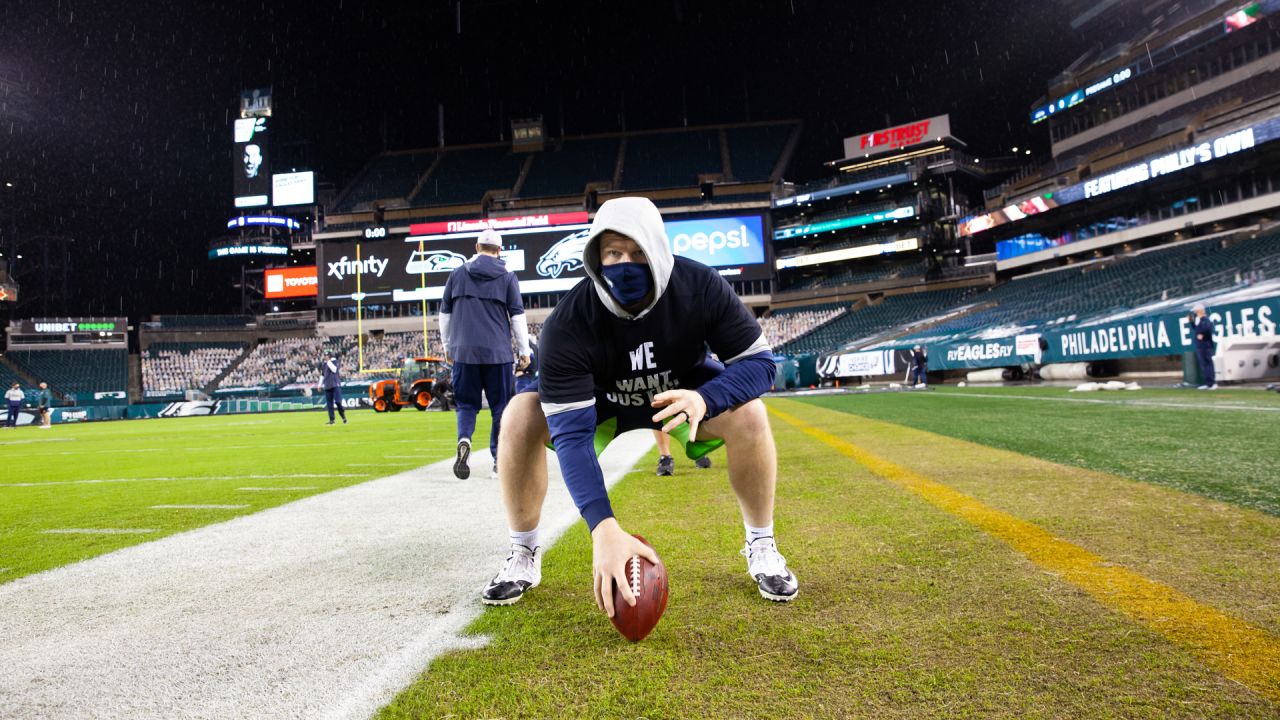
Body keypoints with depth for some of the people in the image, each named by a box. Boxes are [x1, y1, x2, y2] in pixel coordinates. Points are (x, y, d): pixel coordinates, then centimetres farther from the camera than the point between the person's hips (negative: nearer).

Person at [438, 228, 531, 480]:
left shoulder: (457, 275, 9)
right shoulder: (507, 277, 3)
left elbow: (444, 314, 13)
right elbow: (517, 316, 1)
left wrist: (447, 346, 23)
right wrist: (524, 350, 7)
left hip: (463, 351, 1)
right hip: (497, 352, -1)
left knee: (466, 403, 9)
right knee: (500, 406, 8)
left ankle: (464, 440, -19)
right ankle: (500, 459, 9)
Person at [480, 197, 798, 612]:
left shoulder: (701, 287, -27)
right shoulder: (568, 323, -32)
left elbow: (759, 362, -21)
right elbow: (571, 432, -38)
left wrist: (704, 399, -44)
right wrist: (603, 527, -51)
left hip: (685, 395, 1)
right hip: (602, 405, 0)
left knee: (747, 413, -28)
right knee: (521, 416, -25)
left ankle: (761, 547, -4)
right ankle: (524, 557, -5)